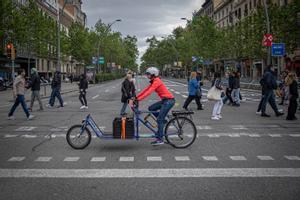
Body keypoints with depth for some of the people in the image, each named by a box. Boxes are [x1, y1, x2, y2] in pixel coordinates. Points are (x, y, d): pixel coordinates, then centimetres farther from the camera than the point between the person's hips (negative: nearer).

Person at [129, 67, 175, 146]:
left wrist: (138, 99, -27)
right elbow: (145, 90, 11)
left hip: (169, 100, -9)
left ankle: (160, 139, -5)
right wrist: (135, 97, 4)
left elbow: (149, 92, -25)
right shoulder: (153, 81, 13)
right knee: (151, 108, 8)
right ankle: (163, 120, 16)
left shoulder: (157, 81, -16)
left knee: (159, 119, -9)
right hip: (165, 100, 9)